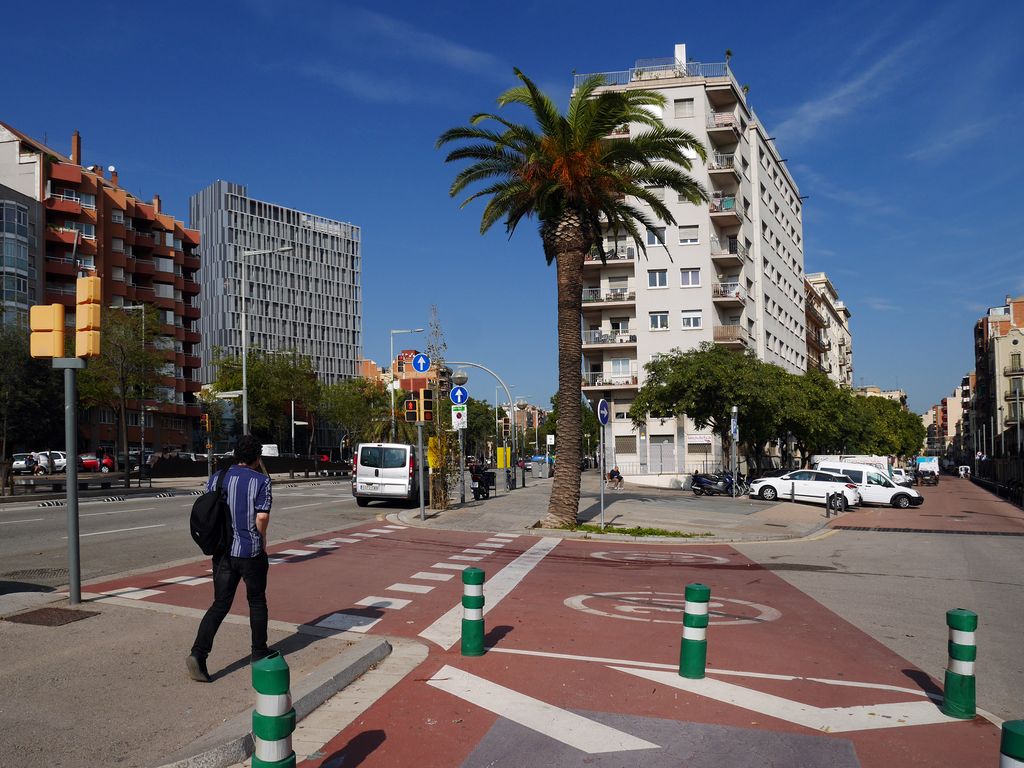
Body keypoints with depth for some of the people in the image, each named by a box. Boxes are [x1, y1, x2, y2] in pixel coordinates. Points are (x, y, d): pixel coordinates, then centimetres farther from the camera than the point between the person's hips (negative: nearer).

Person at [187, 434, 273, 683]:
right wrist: (261, 541, 4)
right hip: (251, 551, -3)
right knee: (257, 602, 15)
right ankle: (259, 652, 25)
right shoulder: (261, 480, -9)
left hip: (223, 551, 4)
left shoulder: (217, 478, 4)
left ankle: (198, 653, -8)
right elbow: (262, 517, -14)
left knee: (220, 604, 8)